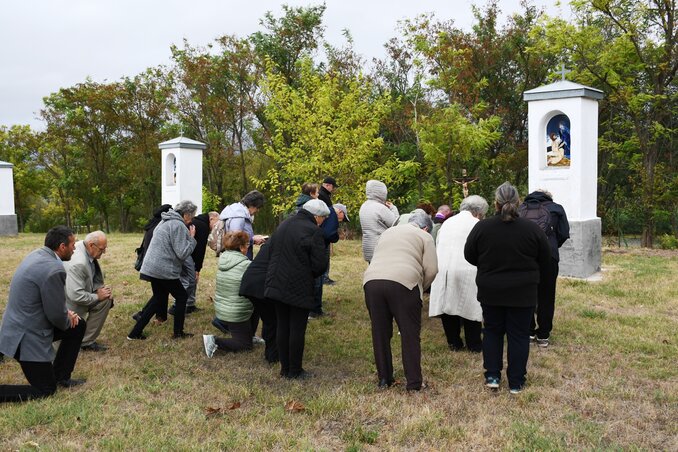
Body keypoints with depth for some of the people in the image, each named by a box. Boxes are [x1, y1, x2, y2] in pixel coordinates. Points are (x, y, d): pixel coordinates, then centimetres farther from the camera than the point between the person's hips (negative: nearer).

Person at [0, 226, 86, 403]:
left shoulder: (37, 254, 2)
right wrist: (68, 320, 1)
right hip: (27, 336, -9)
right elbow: (57, 315, -21)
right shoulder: (54, 269, -27)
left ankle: (60, 376, 25)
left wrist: (66, 313, 5)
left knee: (79, 325, 18)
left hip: (22, 325, 9)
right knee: (45, 390, 5)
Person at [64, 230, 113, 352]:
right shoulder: (78, 263, -36)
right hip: (70, 302, -8)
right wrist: (97, 296, -22)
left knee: (106, 300, -1)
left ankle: (87, 341, 9)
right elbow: (75, 295, -37)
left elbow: (95, 277, 8)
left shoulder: (88, 250, -8)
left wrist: (101, 289, -10)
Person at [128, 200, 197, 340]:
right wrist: (191, 238, -7)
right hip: (164, 270, -9)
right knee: (182, 297, 9)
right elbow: (183, 253, -20)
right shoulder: (178, 225, -16)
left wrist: (188, 237, 14)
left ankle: (135, 332, 17)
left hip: (151, 268, 9)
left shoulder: (165, 222, 16)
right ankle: (178, 333, 16)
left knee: (159, 297, 20)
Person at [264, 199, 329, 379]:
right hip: (299, 288, -7)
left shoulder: (283, 225, 13)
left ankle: (285, 368, 21)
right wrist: (311, 275, 5)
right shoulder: (313, 231, -13)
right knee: (297, 329, 2)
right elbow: (319, 264, -15)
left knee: (282, 326, 14)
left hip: (277, 284, 7)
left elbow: (272, 253, 18)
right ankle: (295, 371, 10)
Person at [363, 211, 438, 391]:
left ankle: (384, 378, 21)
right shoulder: (425, 237, 13)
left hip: (372, 281, 5)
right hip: (403, 282, -4)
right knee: (410, 335, 5)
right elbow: (431, 270, 2)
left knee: (380, 333, 13)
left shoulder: (387, 232, 30)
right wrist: (420, 288, 19)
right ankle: (414, 382, 8)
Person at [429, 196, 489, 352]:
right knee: (470, 308, 6)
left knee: (448, 304, 12)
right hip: (465, 271, -5)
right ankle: (474, 344, 15)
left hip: (441, 269, 5)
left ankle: (454, 342, 22)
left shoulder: (447, 222, 17)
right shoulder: (476, 225, 1)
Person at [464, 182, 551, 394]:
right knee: (518, 335, 8)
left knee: (492, 331, 16)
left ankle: (492, 376, 15)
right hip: (523, 292, -1)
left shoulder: (481, 227, -10)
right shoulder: (532, 229, -10)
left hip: (490, 291, 1)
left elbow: (469, 256, 2)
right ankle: (516, 382, 13)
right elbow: (544, 262, 1)